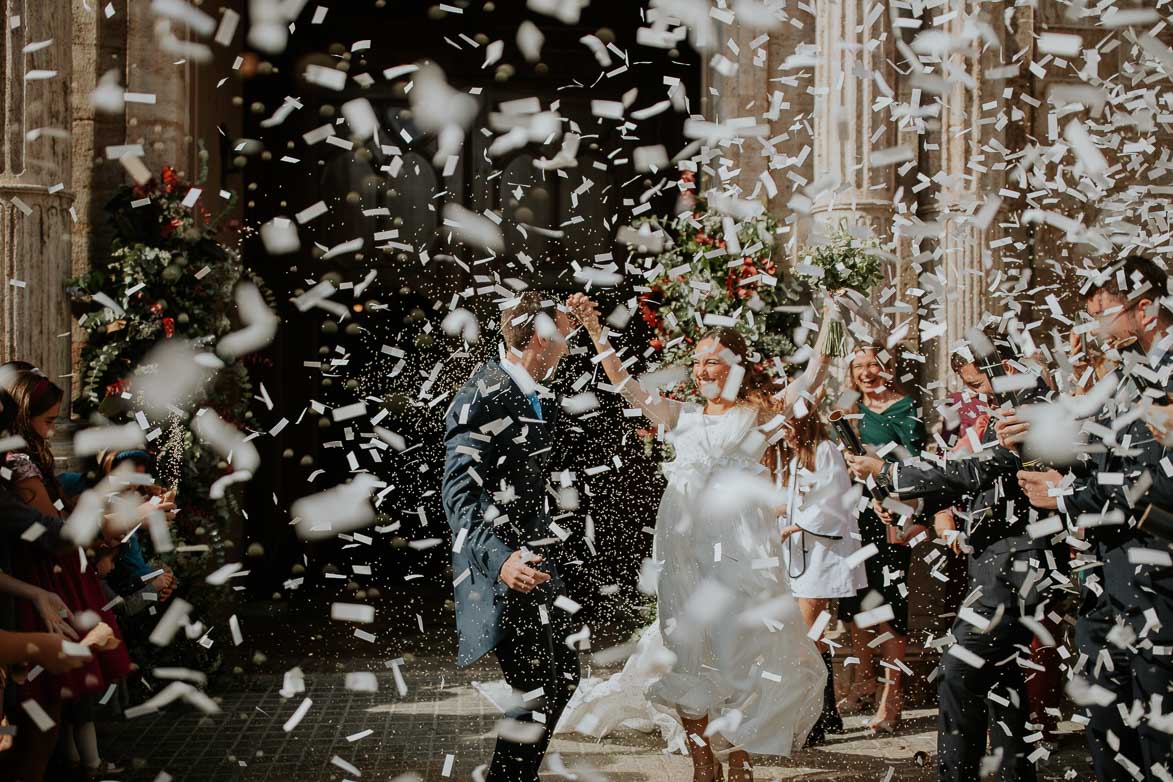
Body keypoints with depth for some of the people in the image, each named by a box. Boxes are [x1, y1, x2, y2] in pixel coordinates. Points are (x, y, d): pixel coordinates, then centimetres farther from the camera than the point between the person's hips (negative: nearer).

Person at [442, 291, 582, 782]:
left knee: (564, 675, 16)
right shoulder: (482, 398, -15)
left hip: (537, 559, 10)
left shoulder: (541, 401, 12)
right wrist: (499, 559, -34)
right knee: (537, 692, -8)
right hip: (502, 573, -10)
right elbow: (459, 495, -21)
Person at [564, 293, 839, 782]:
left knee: (741, 654, 0)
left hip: (740, 552, -3)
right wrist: (594, 330, 4)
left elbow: (811, 378, -5)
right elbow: (623, 384, 11)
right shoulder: (683, 417, 14)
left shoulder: (759, 415, 5)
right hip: (685, 550, 3)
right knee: (685, 655, 5)